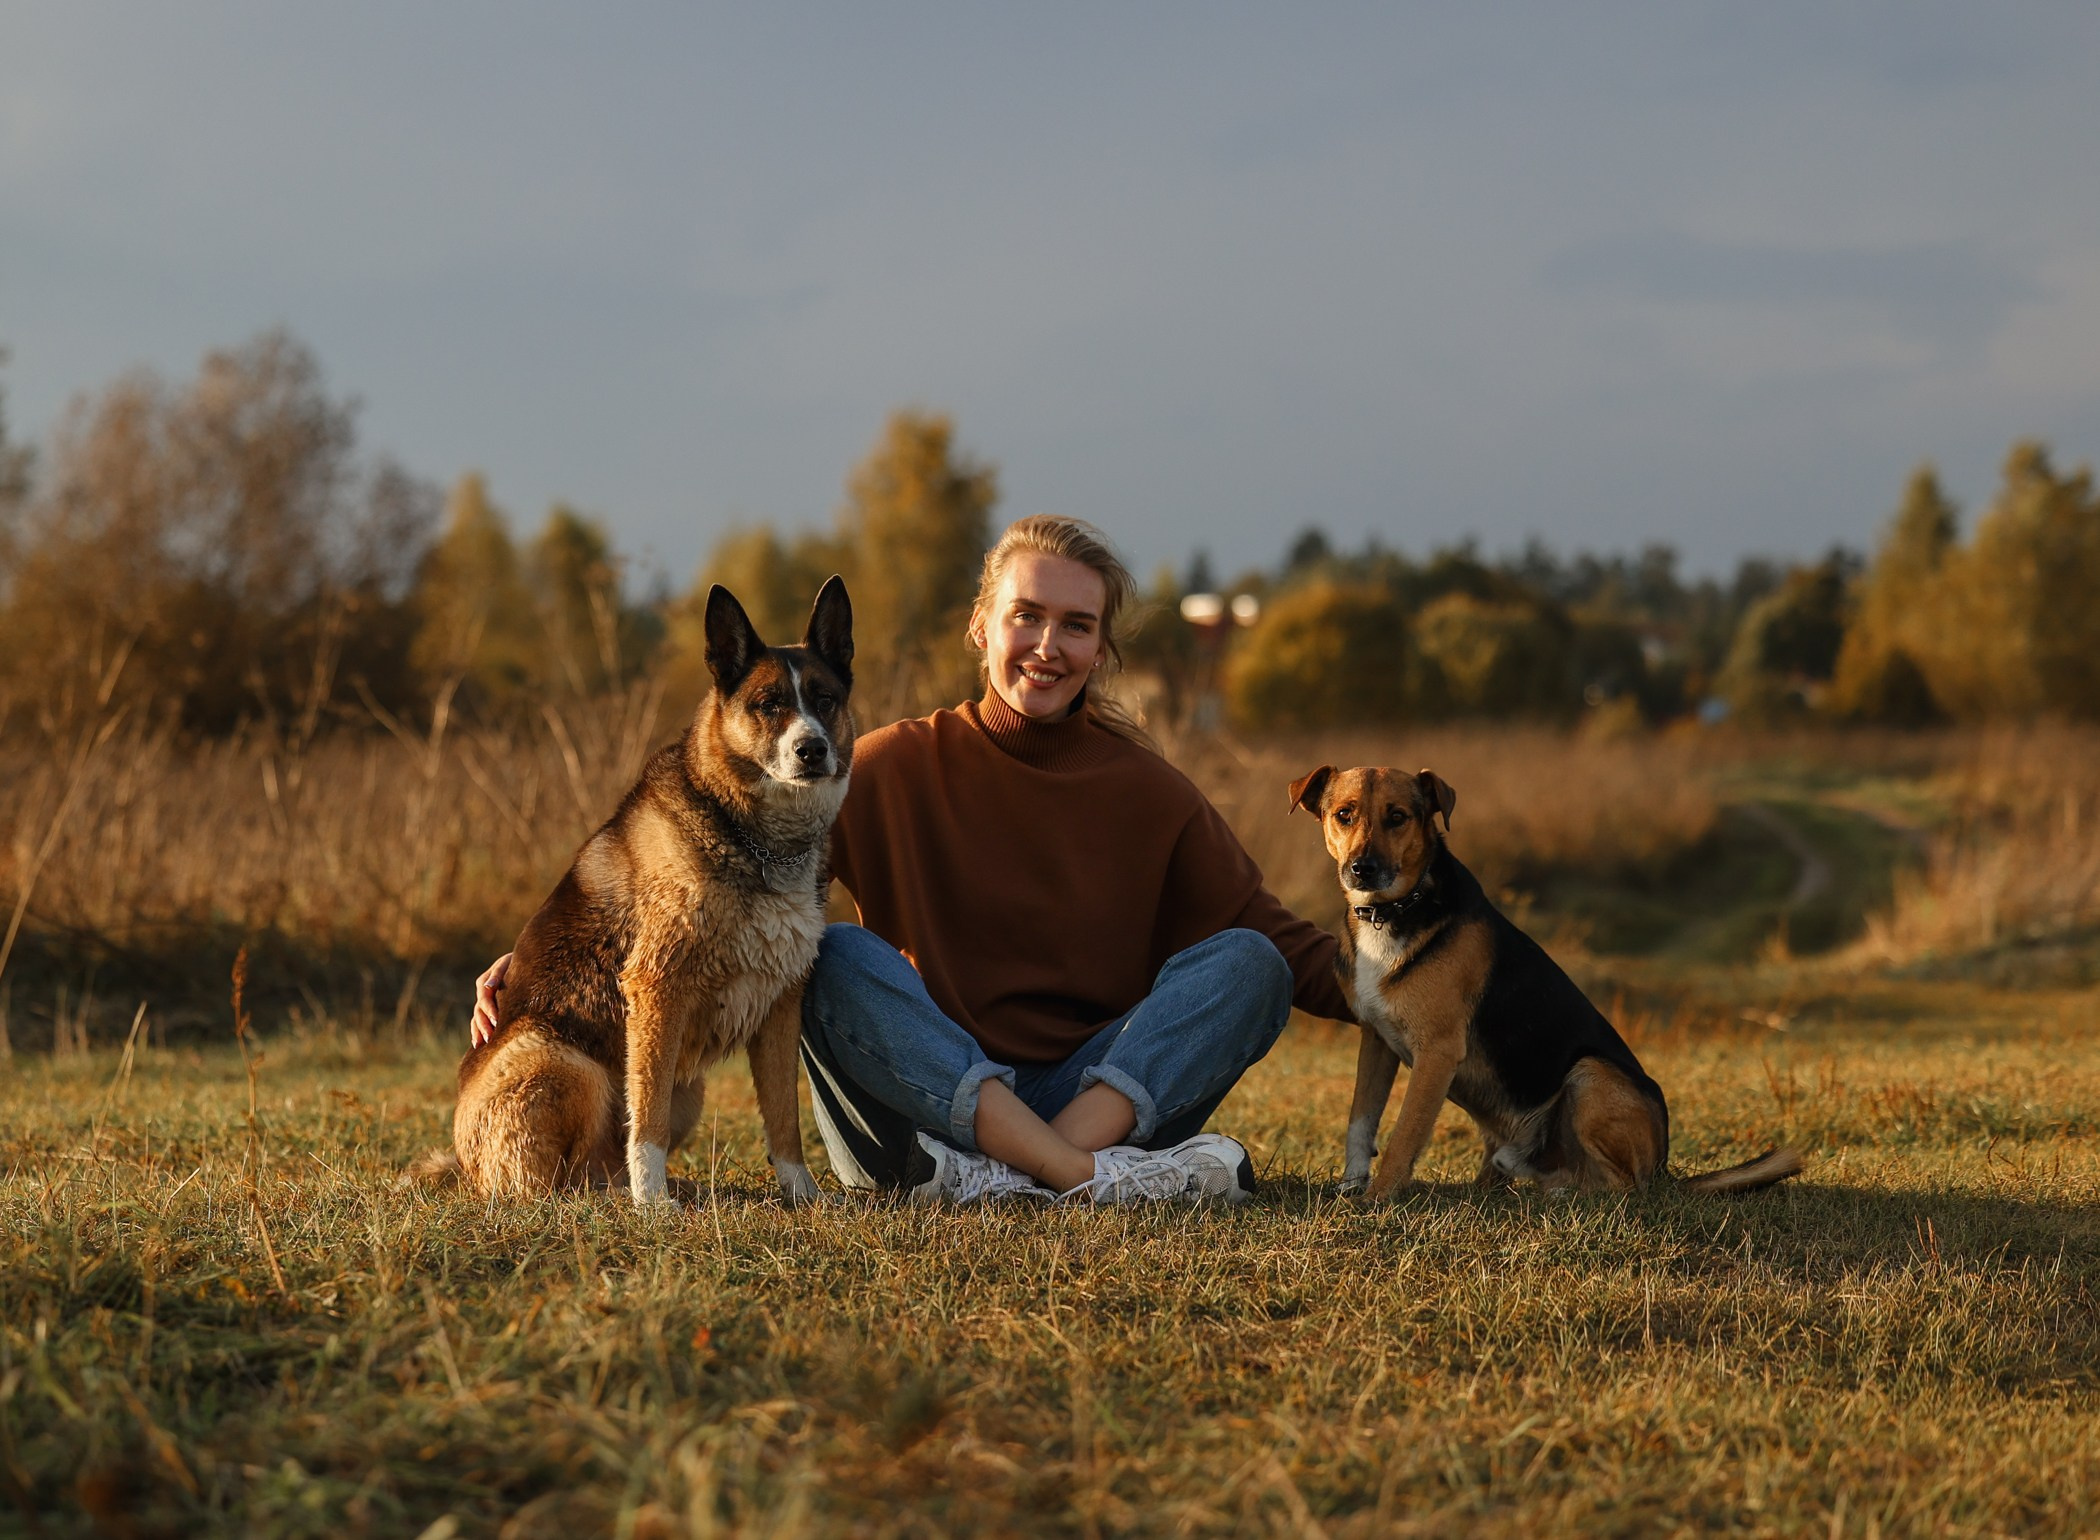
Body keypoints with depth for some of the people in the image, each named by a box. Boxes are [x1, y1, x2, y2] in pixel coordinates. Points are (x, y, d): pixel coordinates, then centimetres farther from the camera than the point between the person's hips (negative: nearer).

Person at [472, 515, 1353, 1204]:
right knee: (837, 956, -27)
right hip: (920, 1101, -1)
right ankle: (1086, 1179, -40)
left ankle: (1008, 1179, -37)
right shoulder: (897, 768, 2)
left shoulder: (1148, 795, 7)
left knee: (1246, 964, -18)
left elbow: (1274, 939, 10)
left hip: (1102, 1098, 2)